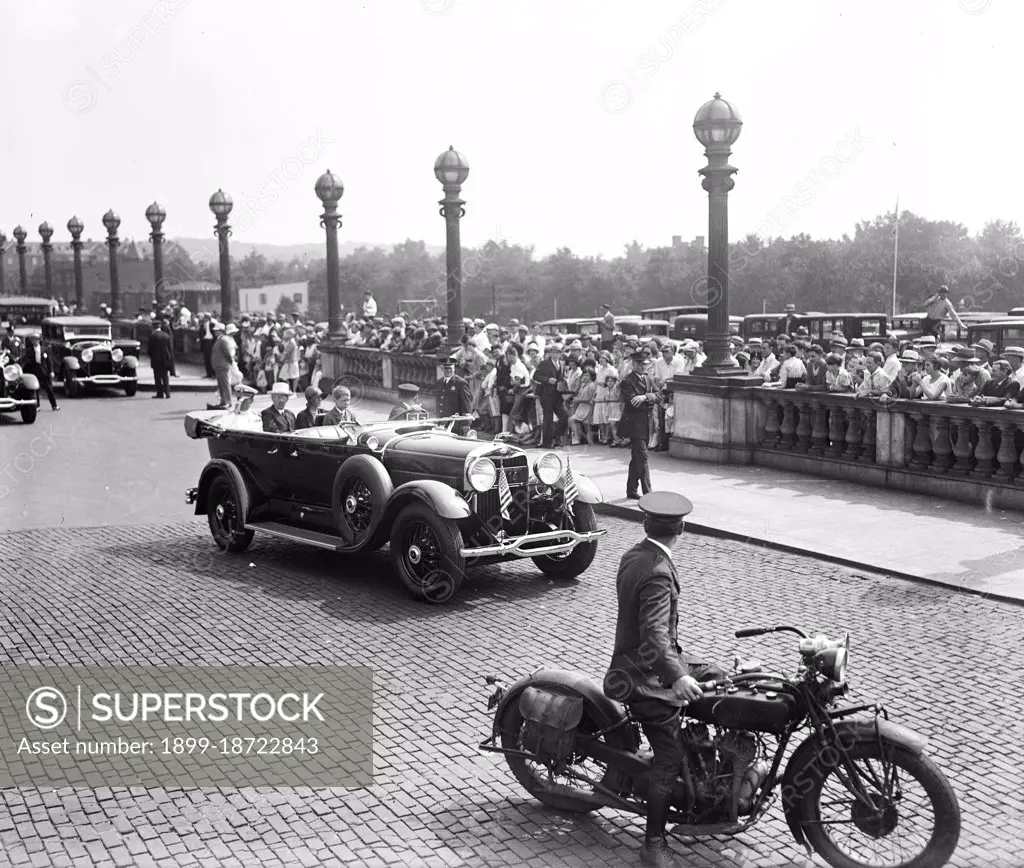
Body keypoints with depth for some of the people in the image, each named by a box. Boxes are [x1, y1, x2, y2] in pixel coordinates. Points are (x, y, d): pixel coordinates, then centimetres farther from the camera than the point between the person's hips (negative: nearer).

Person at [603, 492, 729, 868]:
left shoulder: (633, 556, 3)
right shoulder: (658, 574, -27)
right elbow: (654, 634, -38)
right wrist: (676, 678, -49)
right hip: (648, 677, -10)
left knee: (722, 680, 16)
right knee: (669, 759, -5)